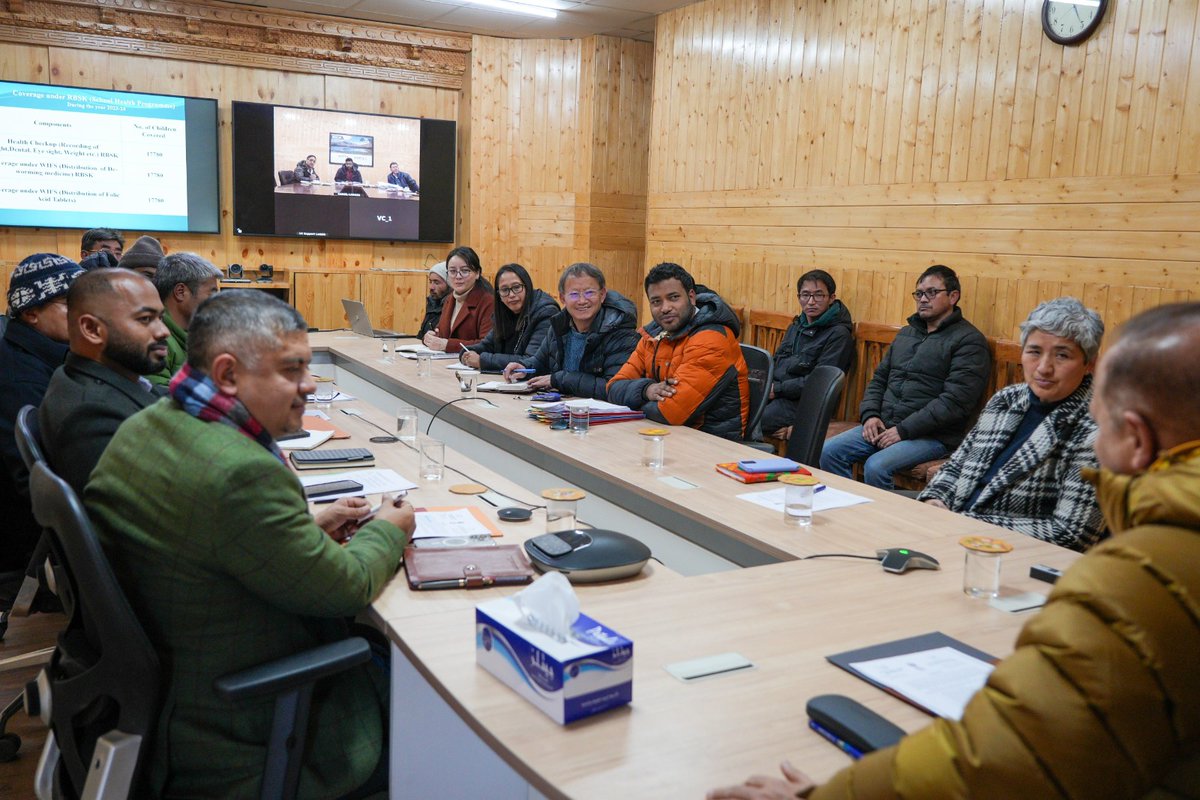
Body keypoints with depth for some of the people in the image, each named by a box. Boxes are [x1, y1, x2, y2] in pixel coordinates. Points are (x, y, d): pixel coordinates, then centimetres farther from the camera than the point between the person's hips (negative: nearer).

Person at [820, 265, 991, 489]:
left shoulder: (969, 341, -5)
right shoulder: (906, 333, 20)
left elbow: (955, 402, -15)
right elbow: (879, 379, 22)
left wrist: (904, 430, -17)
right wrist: (870, 414, 1)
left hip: (932, 436, -7)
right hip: (884, 426, 7)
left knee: (876, 467, -31)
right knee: (828, 452, -11)